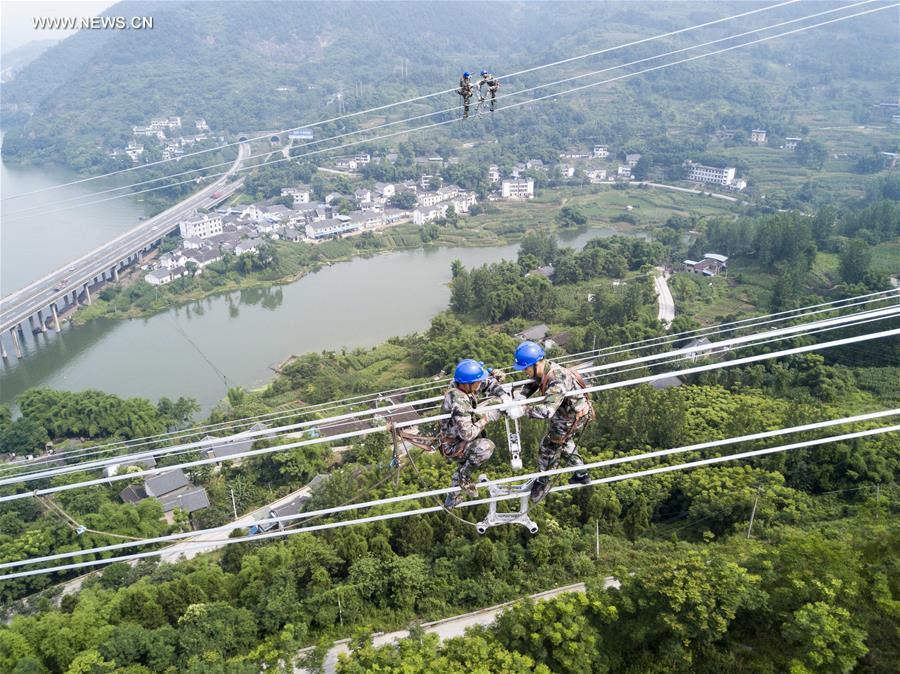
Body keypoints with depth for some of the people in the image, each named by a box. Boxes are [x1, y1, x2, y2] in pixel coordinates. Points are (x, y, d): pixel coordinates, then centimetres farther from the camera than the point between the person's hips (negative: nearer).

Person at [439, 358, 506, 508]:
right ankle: (463, 478, -6)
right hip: (452, 447, -9)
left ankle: (451, 501, 49)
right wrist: (486, 418, -25)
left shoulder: (461, 386, -11)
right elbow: (467, 434, -34)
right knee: (485, 446, -29)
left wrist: (503, 395, -14)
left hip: (459, 440, 9)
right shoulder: (459, 403, -36)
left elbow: (488, 384, 3)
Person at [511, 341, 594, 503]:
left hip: (574, 416, -9)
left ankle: (542, 482, 23)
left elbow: (547, 410, -48)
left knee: (549, 446, 2)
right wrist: (515, 399, -19)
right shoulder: (542, 370, -13)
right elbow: (530, 386, 0)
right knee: (564, 442, 27)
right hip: (567, 412, 9)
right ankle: (581, 475, 45)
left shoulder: (557, 380, -40)